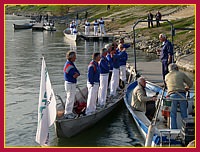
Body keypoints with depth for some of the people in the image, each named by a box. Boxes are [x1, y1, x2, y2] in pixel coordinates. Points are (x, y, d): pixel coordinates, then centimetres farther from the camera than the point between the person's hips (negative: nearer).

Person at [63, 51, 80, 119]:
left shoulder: (71, 64, 13)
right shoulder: (68, 65, -19)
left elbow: (78, 74, 7)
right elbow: (75, 75, -22)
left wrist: (76, 74, -12)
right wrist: (76, 74, -3)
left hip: (72, 83, 10)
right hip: (70, 84, -10)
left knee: (72, 98, 17)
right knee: (70, 99, -4)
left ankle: (69, 112, 27)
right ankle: (67, 114, 4)